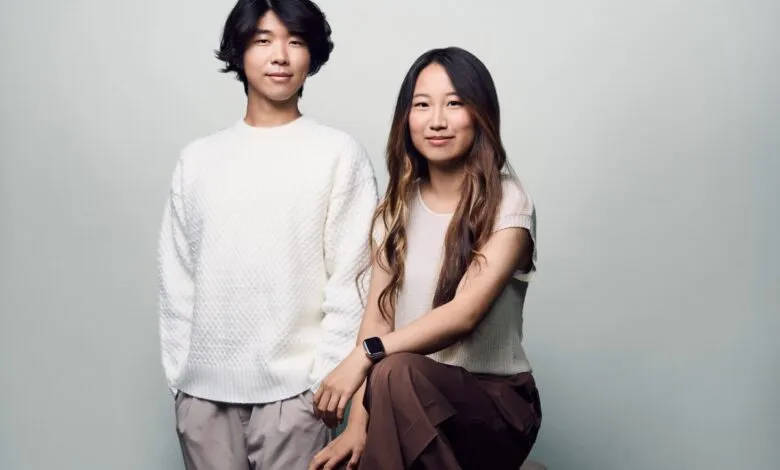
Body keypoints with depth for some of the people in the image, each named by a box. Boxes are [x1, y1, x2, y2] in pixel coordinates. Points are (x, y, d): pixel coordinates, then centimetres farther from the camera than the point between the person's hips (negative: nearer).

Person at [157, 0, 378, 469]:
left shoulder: (340, 153, -1)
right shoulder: (198, 159, 9)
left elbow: (350, 277, -4)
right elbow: (177, 277, 9)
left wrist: (328, 376, -8)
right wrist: (179, 373, 4)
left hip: (291, 387, -3)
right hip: (203, 387, 3)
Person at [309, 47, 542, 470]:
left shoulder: (507, 203, -9)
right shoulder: (397, 206, 7)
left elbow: (465, 313, -21)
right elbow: (377, 313, -2)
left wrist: (366, 354, -31)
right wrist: (358, 422, -14)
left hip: (495, 400, -3)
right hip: (414, 402, 4)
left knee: (397, 374, -33)